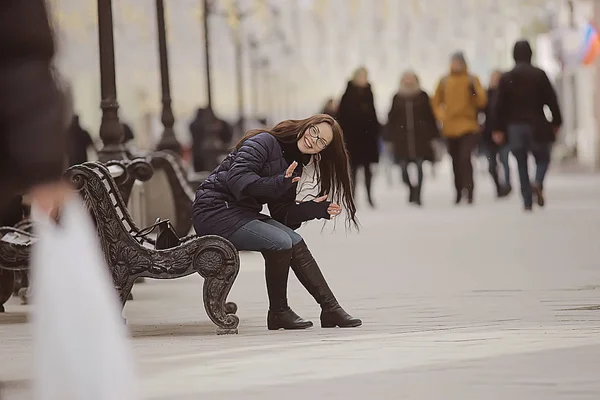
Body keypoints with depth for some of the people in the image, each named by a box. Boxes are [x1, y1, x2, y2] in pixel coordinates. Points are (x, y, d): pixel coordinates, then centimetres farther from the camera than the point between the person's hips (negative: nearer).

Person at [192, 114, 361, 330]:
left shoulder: (293, 169, 13)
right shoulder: (265, 142, -12)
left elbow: (283, 214, 8)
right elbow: (237, 179, -26)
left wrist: (315, 209, -7)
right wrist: (278, 184, -37)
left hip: (244, 214, 9)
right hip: (216, 212, -9)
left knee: (296, 243, -6)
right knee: (280, 242, -22)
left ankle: (331, 309, -3)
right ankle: (278, 313, -8)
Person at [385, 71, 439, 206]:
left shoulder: (422, 96, 6)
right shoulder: (398, 97, 9)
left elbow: (429, 116, 5)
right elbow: (392, 117, 9)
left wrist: (433, 135, 2)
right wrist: (390, 136, 4)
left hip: (419, 136, -1)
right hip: (402, 137, 1)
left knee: (419, 166, -4)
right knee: (403, 167, -4)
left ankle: (417, 194, -1)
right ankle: (411, 189, 17)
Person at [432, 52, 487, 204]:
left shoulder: (471, 80, 0)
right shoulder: (444, 81, 7)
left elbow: (482, 101, -6)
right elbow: (436, 102, 18)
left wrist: (475, 87, -20)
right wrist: (441, 116, 2)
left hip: (468, 128, -4)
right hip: (450, 128, 4)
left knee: (465, 158, -19)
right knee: (456, 162, 9)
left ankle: (469, 191, -20)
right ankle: (459, 192, 19)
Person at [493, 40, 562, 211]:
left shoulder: (506, 78, 3)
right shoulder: (539, 75, -3)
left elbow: (500, 106, 2)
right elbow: (551, 99, -3)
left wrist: (499, 129, 5)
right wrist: (556, 121, 6)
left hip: (514, 127, 2)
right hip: (536, 125, -2)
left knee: (522, 165, 7)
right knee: (542, 158, 12)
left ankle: (527, 202, 2)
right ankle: (538, 183, -19)